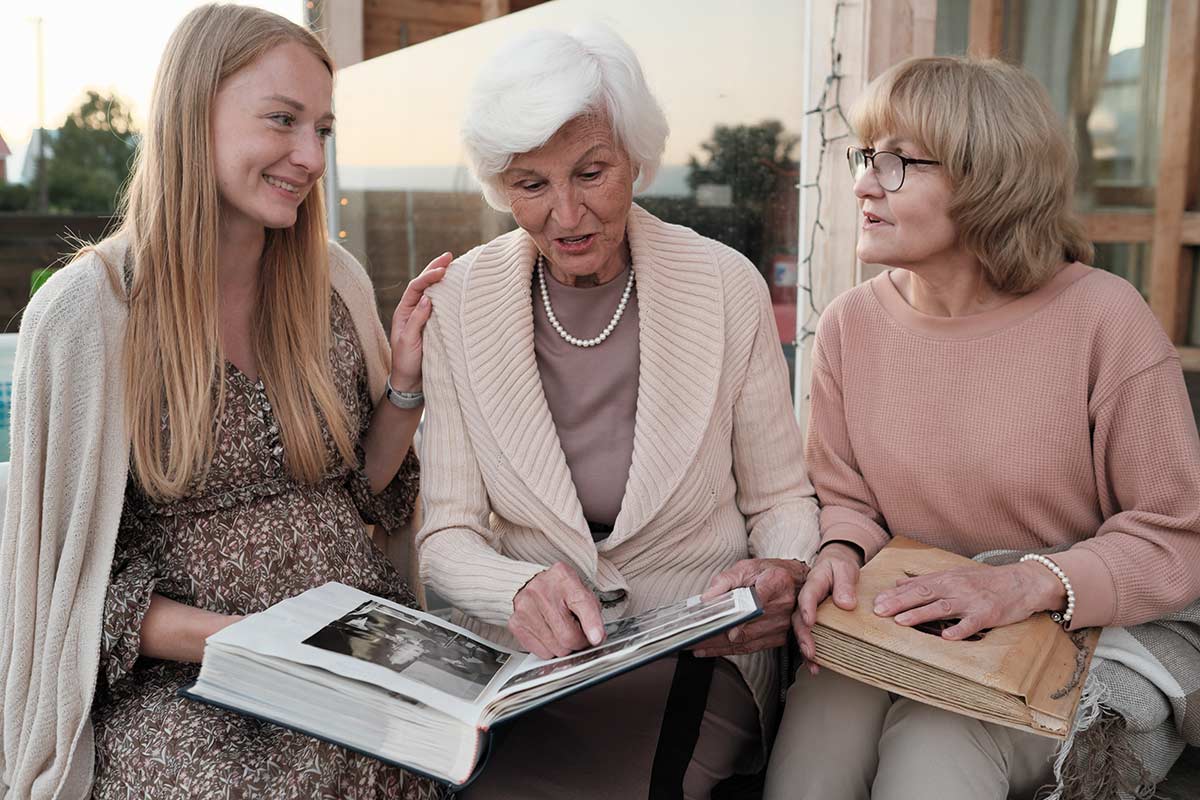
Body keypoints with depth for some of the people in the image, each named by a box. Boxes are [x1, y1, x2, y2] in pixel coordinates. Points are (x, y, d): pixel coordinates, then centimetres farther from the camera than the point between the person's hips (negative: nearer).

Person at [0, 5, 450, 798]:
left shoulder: (336, 281, 5)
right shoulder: (86, 312, -7)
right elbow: (74, 573, -3)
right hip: (187, 687, -3)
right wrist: (240, 642, -17)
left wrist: (407, 378, -4)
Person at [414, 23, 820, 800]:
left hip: (700, 651, -2)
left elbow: (781, 501, 3)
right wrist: (520, 591, -26)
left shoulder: (728, 286, -6)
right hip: (528, 651, 2)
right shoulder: (463, 301, -4)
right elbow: (448, 533, -4)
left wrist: (783, 577, -20)